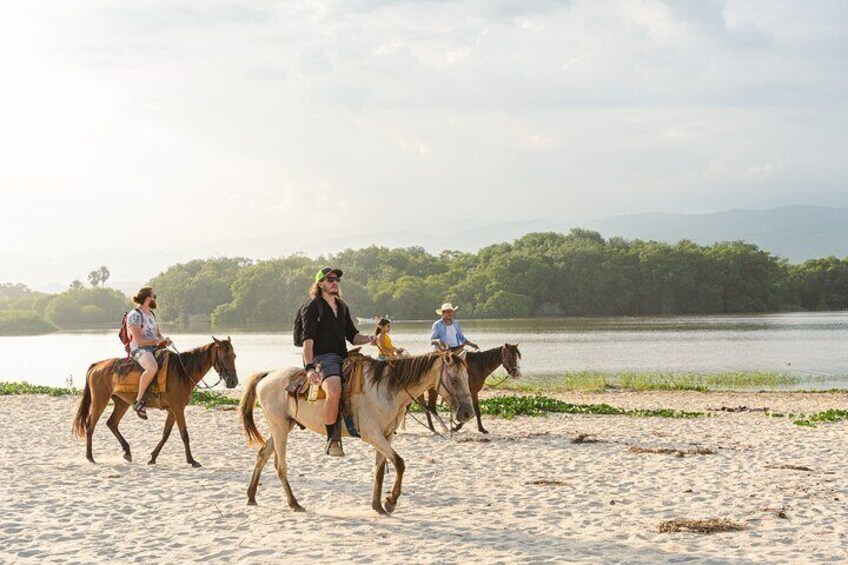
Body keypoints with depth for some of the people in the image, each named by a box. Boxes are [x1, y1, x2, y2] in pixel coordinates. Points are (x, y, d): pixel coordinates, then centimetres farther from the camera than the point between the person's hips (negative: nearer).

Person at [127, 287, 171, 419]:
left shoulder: (151, 314, 18)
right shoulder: (135, 315, -10)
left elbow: (158, 333, 23)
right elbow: (139, 340, -17)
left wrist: (164, 340, 0)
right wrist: (157, 341, -13)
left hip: (154, 348, 9)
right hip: (139, 350, -9)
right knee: (153, 367, -39)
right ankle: (139, 400, -29)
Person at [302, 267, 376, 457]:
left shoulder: (342, 307, 21)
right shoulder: (313, 307, -1)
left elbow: (352, 336, 20)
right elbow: (308, 339, -11)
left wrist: (368, 339, -3)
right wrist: (309, 367, -23)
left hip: (343, 358, 8)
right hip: (322, 357, -8)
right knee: (334, 391, -35)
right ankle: (332, 440, -27)